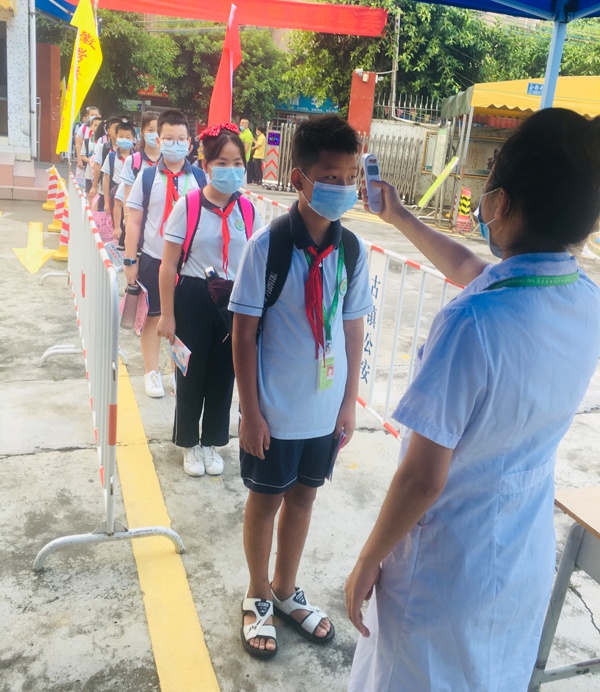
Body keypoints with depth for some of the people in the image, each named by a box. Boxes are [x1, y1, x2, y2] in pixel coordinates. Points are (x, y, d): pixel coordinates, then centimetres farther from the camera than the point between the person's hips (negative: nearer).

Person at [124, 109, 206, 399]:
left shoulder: (199, 178, -4)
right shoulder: (147, 177, -5)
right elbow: (134, 221, -3)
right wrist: (130, 261, -5)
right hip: (153, 258, 0)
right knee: (153, 316, 11)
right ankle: (151, 372, 26)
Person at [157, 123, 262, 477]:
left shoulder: (249, 211, -1)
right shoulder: (188, 206, -10)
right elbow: (169, 265, -7)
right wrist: (167, 315, -8)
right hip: (193, 299, -2)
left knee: (223, 374, 13)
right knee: (192, 373, 10)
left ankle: (212, 442, 34)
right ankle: (190, 444, 32)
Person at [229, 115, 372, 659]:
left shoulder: (353, 250, -4)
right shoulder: (267, 245, -16)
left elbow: (352, 328, 4)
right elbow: (244, 332, -12)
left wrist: (349, 402, 5)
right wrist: (250, 411, -11)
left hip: (327, 409, 4)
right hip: (275, 410, -4)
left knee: (303, 495, 19)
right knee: (265, 500, 14)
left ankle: (286, 591, 42)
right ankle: (259, 597, 38)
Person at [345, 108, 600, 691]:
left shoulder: (474, 324, -32)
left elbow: (424, 477, -25)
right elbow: (468, 269, 9)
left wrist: (366, 564, -9)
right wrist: (400, 218, 20)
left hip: (445, 575, -6)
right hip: (528, 564, 7)